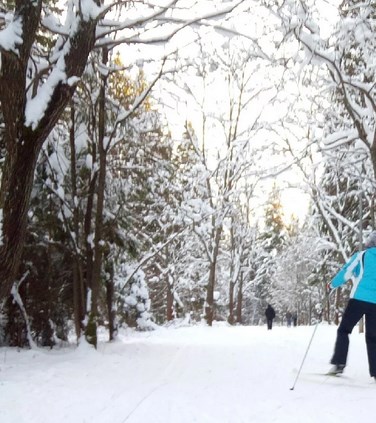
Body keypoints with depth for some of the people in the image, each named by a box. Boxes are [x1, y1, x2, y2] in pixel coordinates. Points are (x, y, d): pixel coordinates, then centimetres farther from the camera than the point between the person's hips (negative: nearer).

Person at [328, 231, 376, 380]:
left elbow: (346, 273, -2)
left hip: (359, 299, -3)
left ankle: (339, 363, -4)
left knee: (344, 330, 8)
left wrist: (332, 284, 11)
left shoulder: (362, 255, 3)